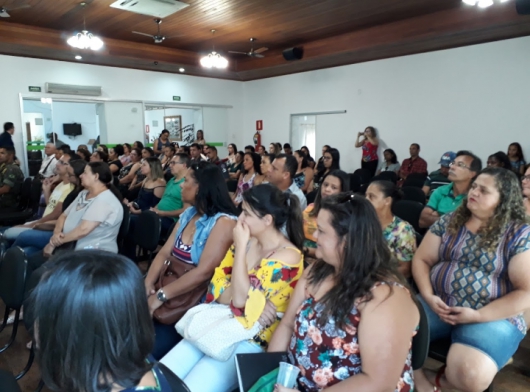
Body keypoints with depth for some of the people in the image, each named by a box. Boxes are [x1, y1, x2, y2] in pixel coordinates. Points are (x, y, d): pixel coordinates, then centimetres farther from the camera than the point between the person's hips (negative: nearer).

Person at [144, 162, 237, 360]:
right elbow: (164, 253, 6)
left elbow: (203, 272, -23)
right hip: (171, 296, 7)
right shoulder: (188, 215, 9)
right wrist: (147, 285, -8)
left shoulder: (223, 222, -17)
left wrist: (160, 295, -23)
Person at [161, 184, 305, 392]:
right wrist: (253, 301, -16)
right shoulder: (247, 240, 2)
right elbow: (216, 286, 2)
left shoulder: (288, 257, -18)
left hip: (251, 341, -6)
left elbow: (240, 298, -24)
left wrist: (241, 246, -20)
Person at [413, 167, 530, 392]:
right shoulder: (448, 221, 7)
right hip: (437, 305, 3)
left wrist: (477, 316, -16)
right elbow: (421, 260, 8)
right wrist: (428, 296, -9)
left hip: (491, 317, -3)